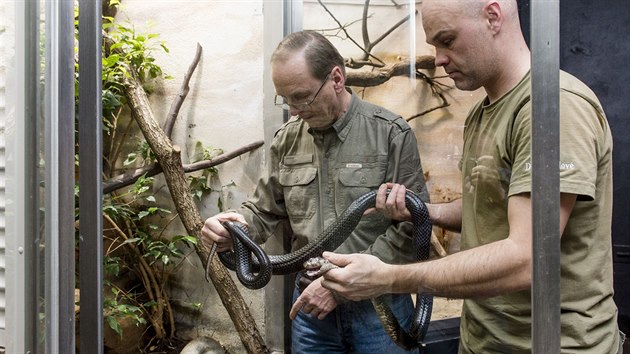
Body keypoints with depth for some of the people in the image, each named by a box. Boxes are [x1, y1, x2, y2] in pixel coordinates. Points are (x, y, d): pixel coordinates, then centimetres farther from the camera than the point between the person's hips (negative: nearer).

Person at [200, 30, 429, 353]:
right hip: (310, 305, 4)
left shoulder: (392, 134, -10)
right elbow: (267, 208, 12)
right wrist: (239, 223, -11)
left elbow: (412, 228, -13)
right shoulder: (287, 140, 3)